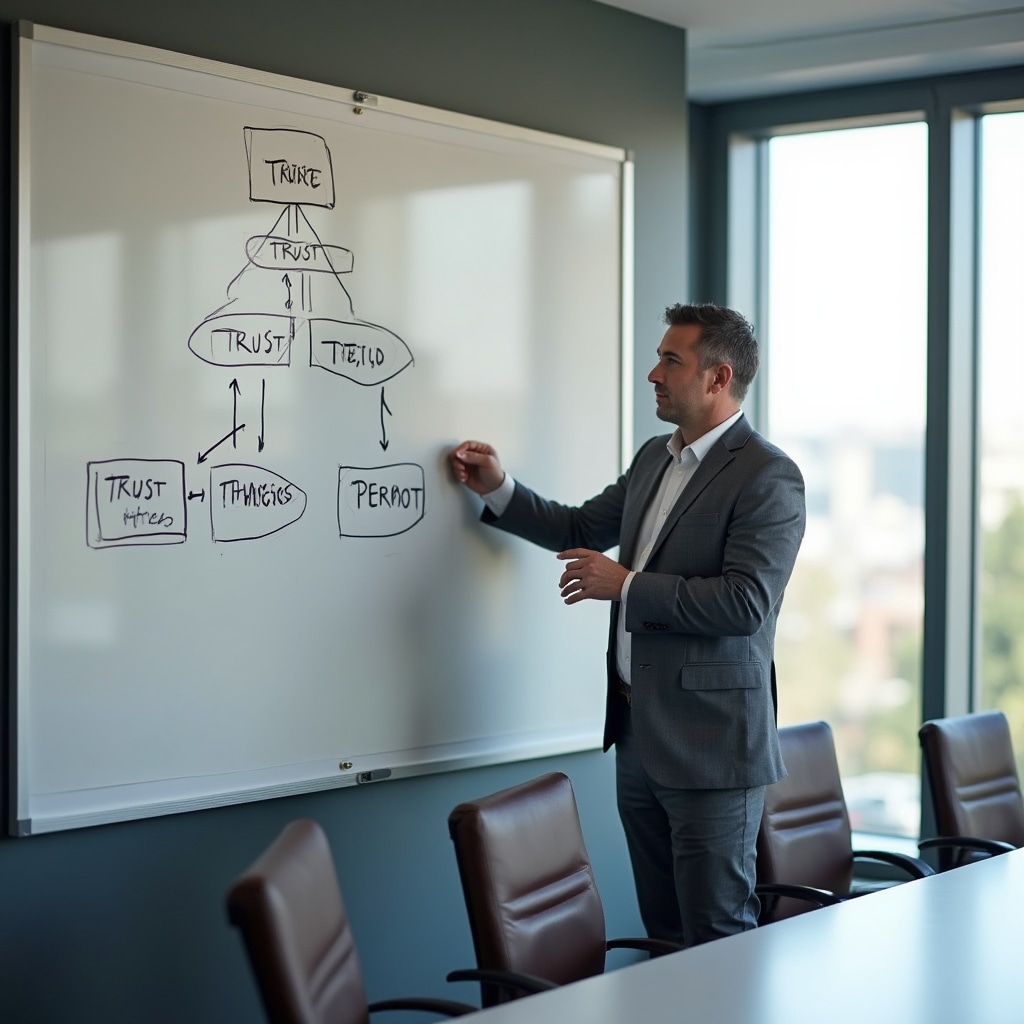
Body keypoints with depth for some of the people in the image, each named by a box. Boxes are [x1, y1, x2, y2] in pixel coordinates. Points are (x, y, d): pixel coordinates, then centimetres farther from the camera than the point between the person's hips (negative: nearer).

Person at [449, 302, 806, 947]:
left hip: (709, 741, -8)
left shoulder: (769, 476, -12)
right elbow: (581, 529, 28)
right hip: (637, 730, 8)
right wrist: (498, 489, 16)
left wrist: (625, 585, -17)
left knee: (717, 936, -3)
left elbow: (746, 602, -22)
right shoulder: (653, 458, 15)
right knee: (663, 931, 15)